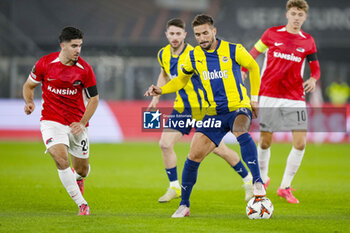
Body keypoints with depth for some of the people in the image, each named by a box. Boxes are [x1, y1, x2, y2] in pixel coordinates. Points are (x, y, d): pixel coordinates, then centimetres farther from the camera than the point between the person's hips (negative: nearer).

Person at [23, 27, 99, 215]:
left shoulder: (84, 69, -9)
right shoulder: (45, 64, -9)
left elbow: (94, 98, -1)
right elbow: (29, 85, 8)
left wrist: (82, 123, -13)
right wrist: (29, 102, -13)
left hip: (77, 124, 1)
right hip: (51, 120, -1)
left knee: (82, 169, 8)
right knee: (61, 159, -24)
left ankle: (77, 177, 49)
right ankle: (82, 204, -14)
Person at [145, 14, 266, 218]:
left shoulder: (233, 50, -6)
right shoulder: (193, 56, 4)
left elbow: (253, 67, 11)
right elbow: (181, 80, 20)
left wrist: (254, 98, 9)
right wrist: (161, 90, 3)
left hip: (238, 108, -4)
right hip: (214, 113, 4)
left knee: (240, 131, -38)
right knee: (194, 156, -5)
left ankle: (258, 182, -39)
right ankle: (184, 205, 9)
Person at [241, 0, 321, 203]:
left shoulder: (308, 41, 5)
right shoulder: (272, 33, 2)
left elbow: (315, 68, 11)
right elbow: (254, 52, 17)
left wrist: (313, 79, -10)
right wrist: (243, 71, 10)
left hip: (295, 98, 1)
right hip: (269, 95, -1)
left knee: (300, 143, -11)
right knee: (265, 142, 1)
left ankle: (285, 187, 2)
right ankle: (262, 179, 27)